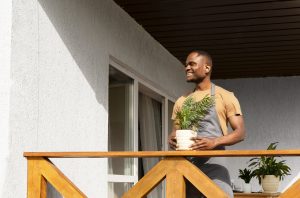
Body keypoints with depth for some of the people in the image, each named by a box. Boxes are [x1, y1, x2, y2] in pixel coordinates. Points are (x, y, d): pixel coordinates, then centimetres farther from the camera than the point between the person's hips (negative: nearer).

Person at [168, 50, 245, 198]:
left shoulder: (225, 96, 3)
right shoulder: (182, 101, 17)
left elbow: (240, 132, -2)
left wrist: (214, 142, -20)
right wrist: (172, 139, -4)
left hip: (213, 162, -5)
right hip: (185, 163, 5)